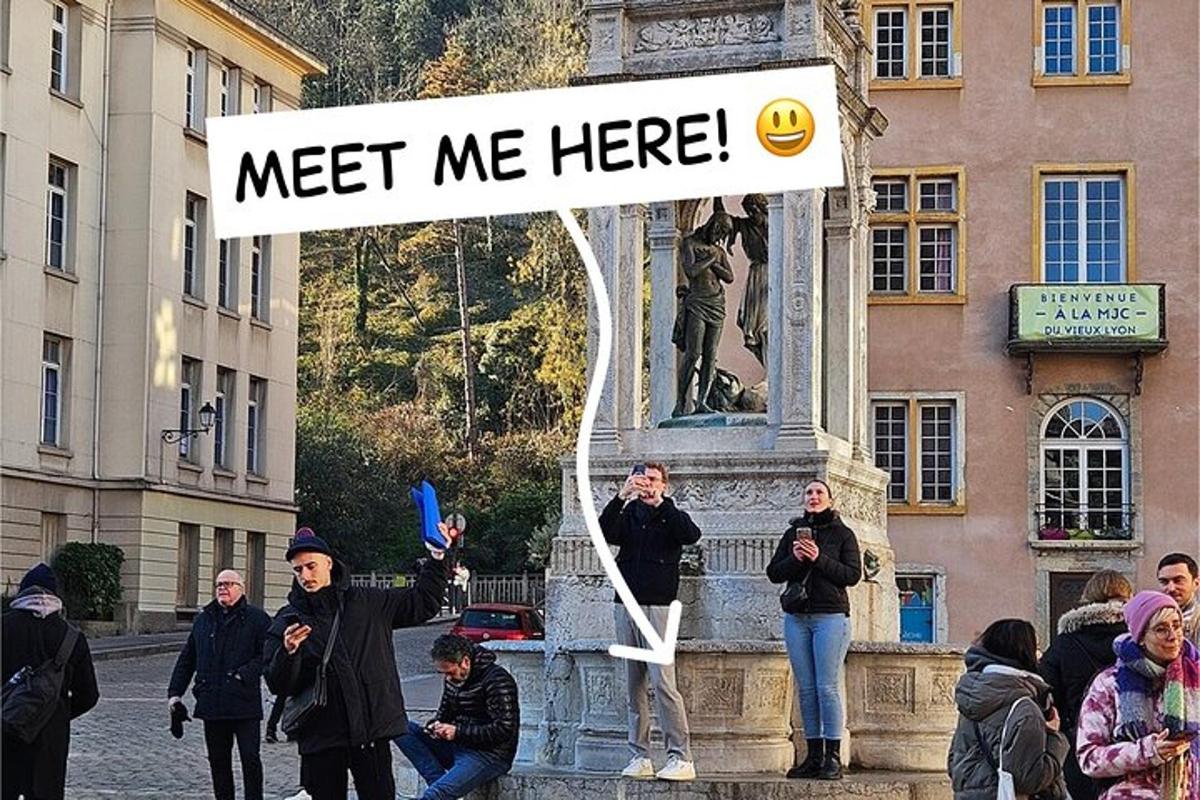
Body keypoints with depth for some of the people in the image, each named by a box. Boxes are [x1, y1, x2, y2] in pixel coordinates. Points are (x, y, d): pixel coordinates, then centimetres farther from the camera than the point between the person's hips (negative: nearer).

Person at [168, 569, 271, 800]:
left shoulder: (257, 618, 0)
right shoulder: (203, 619, 15)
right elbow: (186, 659, 19)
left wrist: (245, 674, -18)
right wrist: (175, 692, 11)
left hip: (244, 703, -5)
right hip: (212, 705, 5)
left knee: (250, 759, -5)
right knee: (218, 760, 10)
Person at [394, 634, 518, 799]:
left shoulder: (497, 679, -15)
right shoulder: (453, 678, 9)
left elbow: (504, 730, -21)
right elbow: (444, 713, 23)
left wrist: (458, 731, -21)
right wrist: (435, 726, -2)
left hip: (489, 755, -9)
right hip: (457, 747, 9)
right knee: (401, 728, -7)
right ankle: (440, 782, -18)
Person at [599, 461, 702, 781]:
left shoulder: (672, 517, 8)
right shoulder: (627, 516, 15)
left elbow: (692, 535, -14)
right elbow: (605, 533, -5)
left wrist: (660, 503, -17)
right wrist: (621, 496, -16)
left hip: (657, 606, -4)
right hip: (625, 606, 4)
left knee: (663, 682, -13)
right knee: (634, 686, 5)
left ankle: (681, 758, -12)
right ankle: (639, 757, 9)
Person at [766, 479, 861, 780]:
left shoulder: (842, 534, 5)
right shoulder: (793, 533, 15)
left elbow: (853, 574, -4)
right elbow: (773, 573, 11)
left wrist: (819, 559, -14)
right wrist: (794, 559, -8)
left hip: (830, 616, -4)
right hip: (796, 617, 4)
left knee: (827, 687, -9)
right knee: (806, 688, 3)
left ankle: (833, 758, -6)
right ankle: (813, 756, 7)